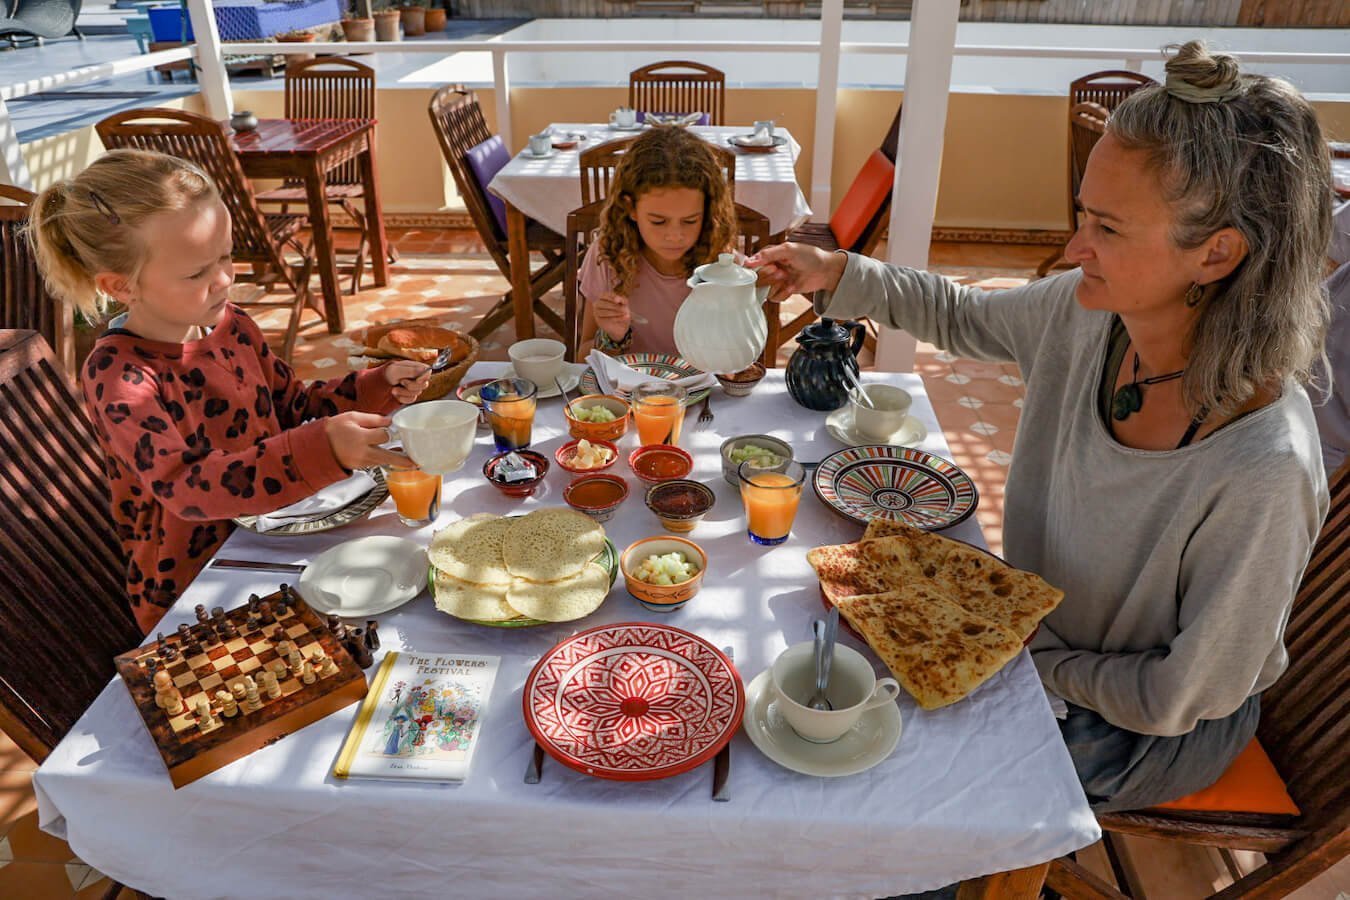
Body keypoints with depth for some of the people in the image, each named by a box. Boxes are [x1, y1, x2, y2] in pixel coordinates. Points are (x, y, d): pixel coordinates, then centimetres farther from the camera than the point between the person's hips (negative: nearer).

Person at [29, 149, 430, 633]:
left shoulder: (231, 325, 4)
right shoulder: (116, 375, -16)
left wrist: (379, 385, 1)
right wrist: (323, 450, -42)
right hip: (191, 594, -6)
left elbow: (291, 406, 18)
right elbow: (186, 489, -29)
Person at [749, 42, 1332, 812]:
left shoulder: (1262, 469, -37)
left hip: (1152, 727, -5)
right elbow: (963, 316, 2)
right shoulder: (1086, 313, -19)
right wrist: (840, 275, -10)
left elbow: (1185, 696, -25)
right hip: (1041, 631, 5)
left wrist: (1035, 661, -14)